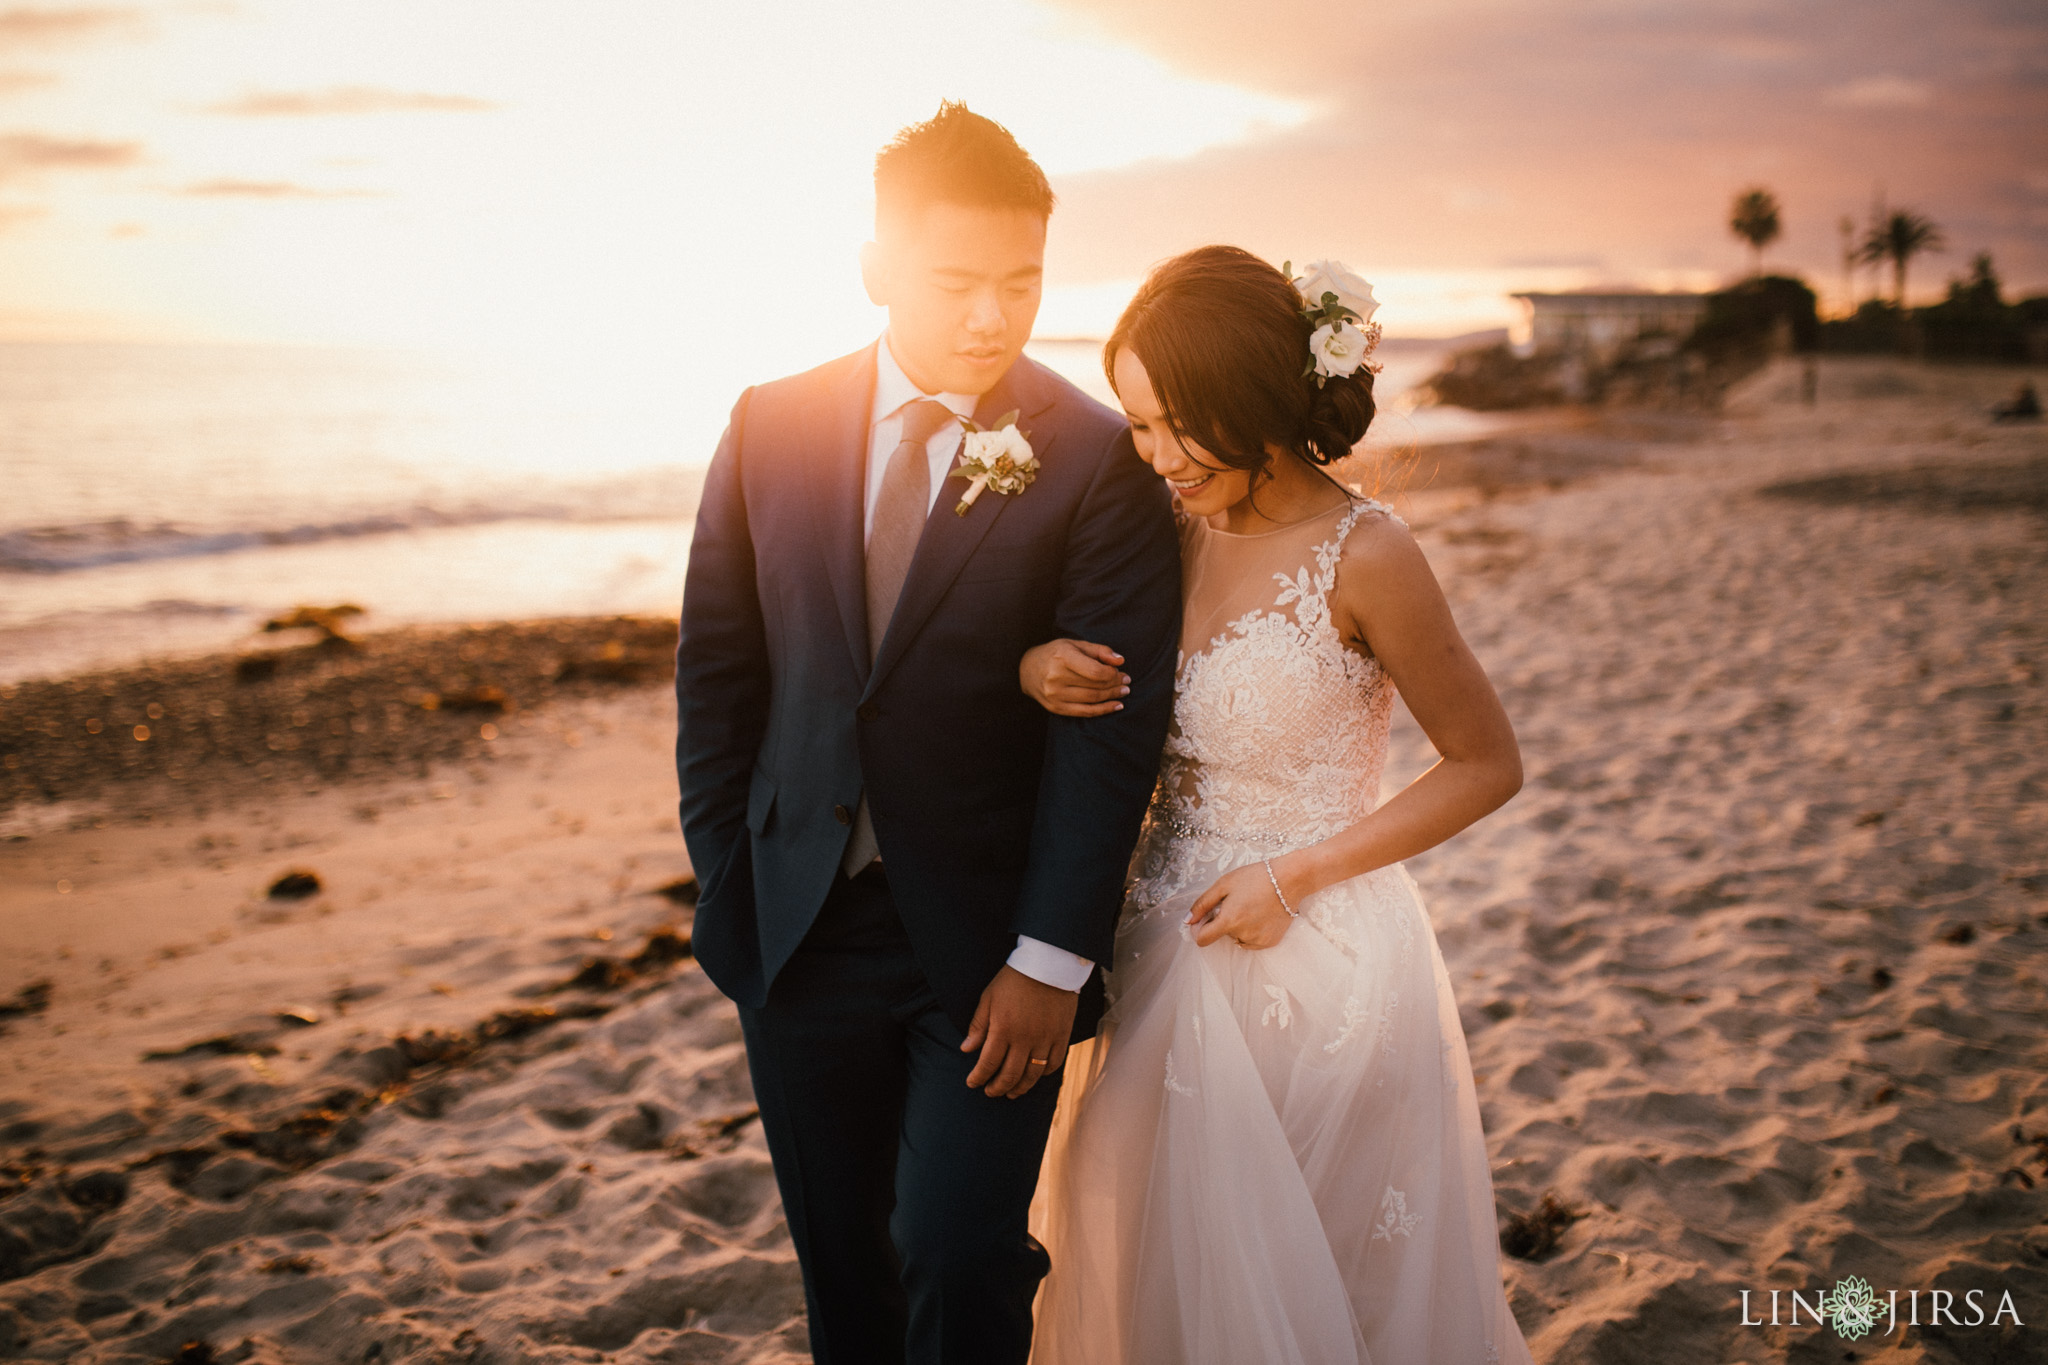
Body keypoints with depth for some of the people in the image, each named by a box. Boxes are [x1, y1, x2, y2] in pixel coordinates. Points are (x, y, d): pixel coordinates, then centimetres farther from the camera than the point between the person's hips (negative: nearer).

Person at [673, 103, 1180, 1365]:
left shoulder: (1098, 459, -9)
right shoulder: (774, 426, 1)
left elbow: (1112, 727, -12)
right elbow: (716, 667, 6)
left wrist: (1050, 959, -15)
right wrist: (725, 879, 4)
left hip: (987, 939, -3)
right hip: (801, 927, 4)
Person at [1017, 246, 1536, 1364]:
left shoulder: (1362, 556, -16)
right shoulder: (1177, 529, 0)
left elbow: (1487, 765, -8)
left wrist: (1296, 874, -14)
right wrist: (1038, 670, -10)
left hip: (1317, 966, -5)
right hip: (1171, 951, 5)